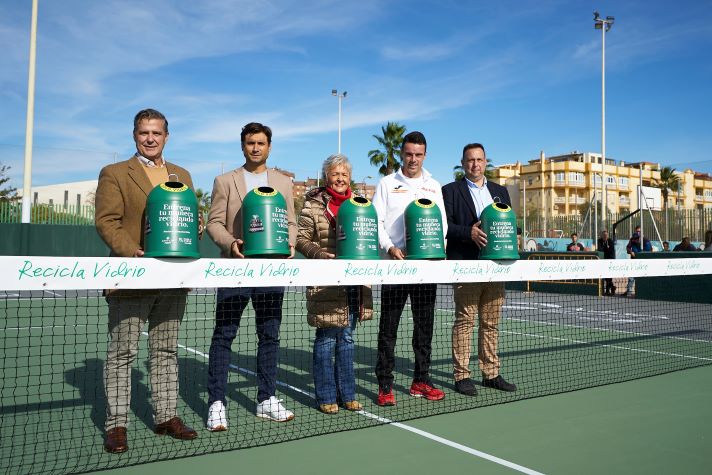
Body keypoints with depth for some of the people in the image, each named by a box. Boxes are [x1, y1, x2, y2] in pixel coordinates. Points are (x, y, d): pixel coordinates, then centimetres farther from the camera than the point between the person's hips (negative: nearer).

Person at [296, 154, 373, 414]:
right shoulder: (314, 205, -4)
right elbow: (301, 239, -6)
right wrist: (320, 254, -22)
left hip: (353, 282, 5)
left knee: (347, 339, 13)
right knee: (326, 340, 2)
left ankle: (347, 394, 23)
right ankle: (326, 397, 14)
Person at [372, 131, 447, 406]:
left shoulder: (433, 186, 14)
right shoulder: (387, 184, 5)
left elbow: (442, 222, 12)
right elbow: (375, 221, -1)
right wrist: (390, 248, -16)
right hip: (395, 263, -3)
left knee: (424, 325, 8)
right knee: (388, 326, -1)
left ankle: (421, 381, 19)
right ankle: (385, 385, 7)